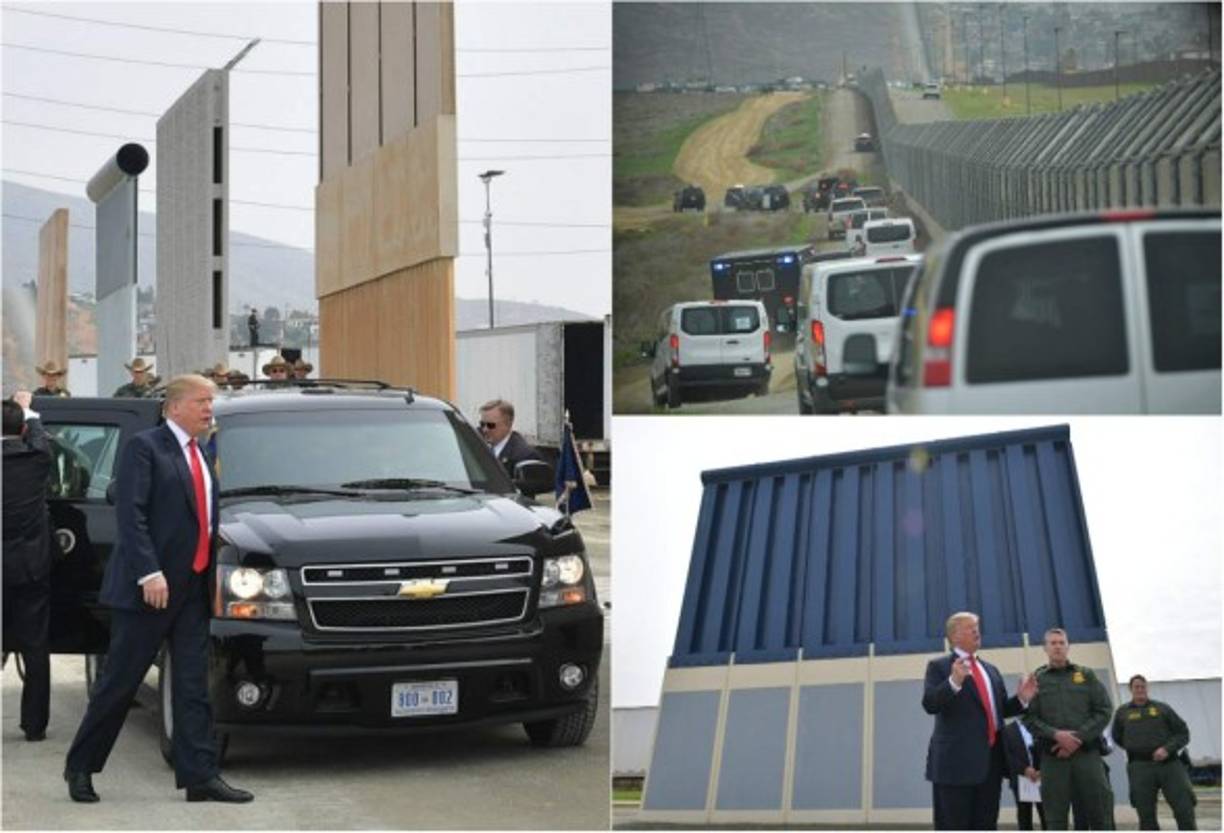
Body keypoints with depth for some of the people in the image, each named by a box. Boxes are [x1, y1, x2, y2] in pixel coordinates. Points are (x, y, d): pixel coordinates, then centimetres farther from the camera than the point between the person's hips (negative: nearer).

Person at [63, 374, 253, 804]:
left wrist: (210, 573, 10)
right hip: (148, 587, -7)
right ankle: (80, 767, 14)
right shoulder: (144, 447, -7)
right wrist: (149, 572, -23)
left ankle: (201, 775, 2)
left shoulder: (203, 456, 17)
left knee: (193, 685, 3)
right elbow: (130, 514, -15)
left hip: (193, 587, 7)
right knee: (120, 681, 0)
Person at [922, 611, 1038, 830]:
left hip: (990, 760, 7)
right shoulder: (939, 666, 1)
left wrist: (1021, 699, 4)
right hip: (956, 759, -7)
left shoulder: (991, 670, 22)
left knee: (985, 827, 8)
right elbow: (930, 704, -12)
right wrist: (953, 682, -28)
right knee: (952, 828, -7)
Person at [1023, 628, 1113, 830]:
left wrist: (1079, 737, -8)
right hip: (1052, 757, -1)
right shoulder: (1036, 680, 10)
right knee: (1056, 819, -1)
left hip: (1087, 753, 1)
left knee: (1098, 813, 0)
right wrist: (1056, 735, -14)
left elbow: (1103, 711, 5)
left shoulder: (1086, 675, 13)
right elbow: (1030, 718, 1)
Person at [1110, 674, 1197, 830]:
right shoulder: (1123, 712, 16)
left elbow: (1183, 733, 8)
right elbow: (1117, 737, 29)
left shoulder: (1162, 708, 14)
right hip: (1140, 767, 0)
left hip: (1169, 764, 0)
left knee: (1185, 810, -9)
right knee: (1147, 817, -3)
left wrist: (1167, 749, -9)